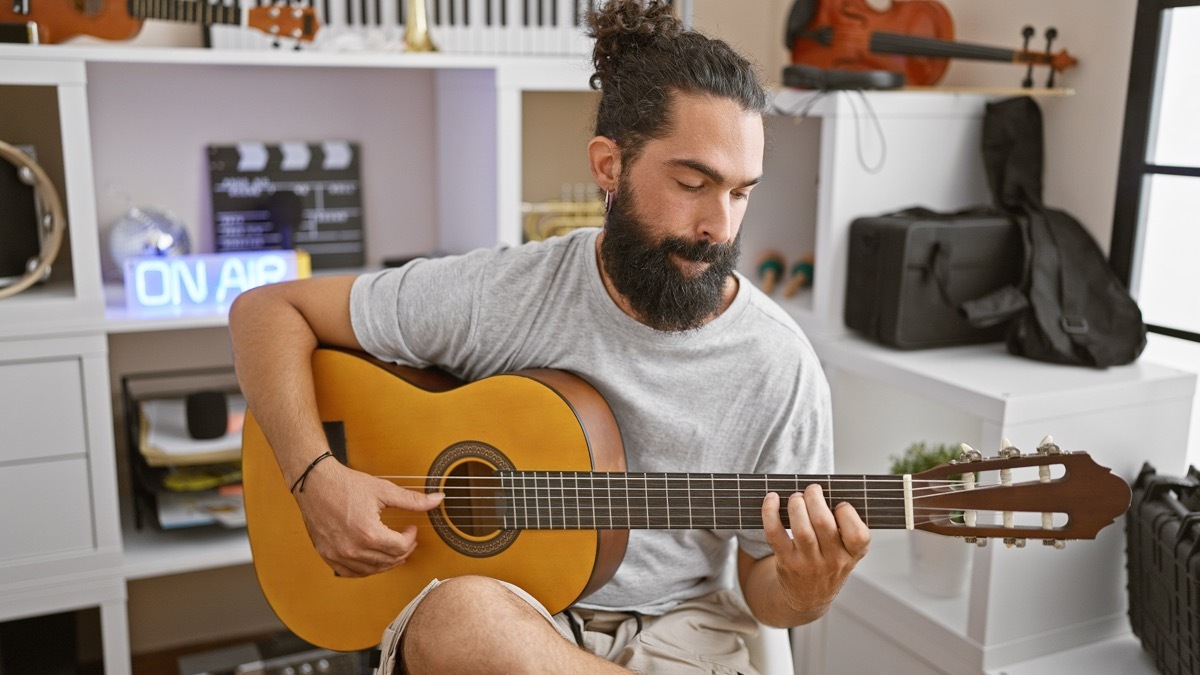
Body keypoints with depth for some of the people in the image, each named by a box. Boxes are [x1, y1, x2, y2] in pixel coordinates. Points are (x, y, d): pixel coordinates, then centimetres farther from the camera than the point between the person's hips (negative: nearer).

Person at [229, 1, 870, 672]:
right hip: (500, 608, 2)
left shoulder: (780, 367, -9)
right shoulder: (504, 295, -11)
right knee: (459, 615, -36)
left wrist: (803, 596, -22)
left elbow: (764, 578, 2)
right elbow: (268, 310, -4)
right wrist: (316, 478, -18)